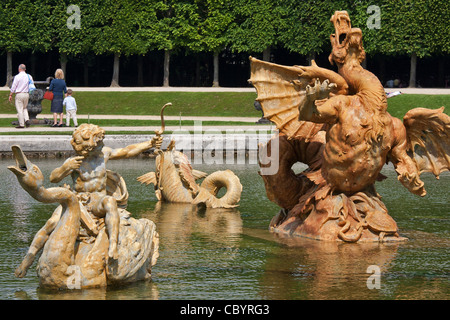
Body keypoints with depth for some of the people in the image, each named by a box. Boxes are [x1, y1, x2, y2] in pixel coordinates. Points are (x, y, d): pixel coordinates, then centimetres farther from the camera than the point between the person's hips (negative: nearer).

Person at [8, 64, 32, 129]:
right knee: (25, 108, 21)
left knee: (20, 109, 0)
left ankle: (21, 124, -1)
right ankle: (27, 119, 1)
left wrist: (10, 95, 2)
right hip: (27, 94, 5)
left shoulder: (17, 77, -10)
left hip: (19, 94, -5)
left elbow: (13, 87, -7)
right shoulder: (29, 76, 4)